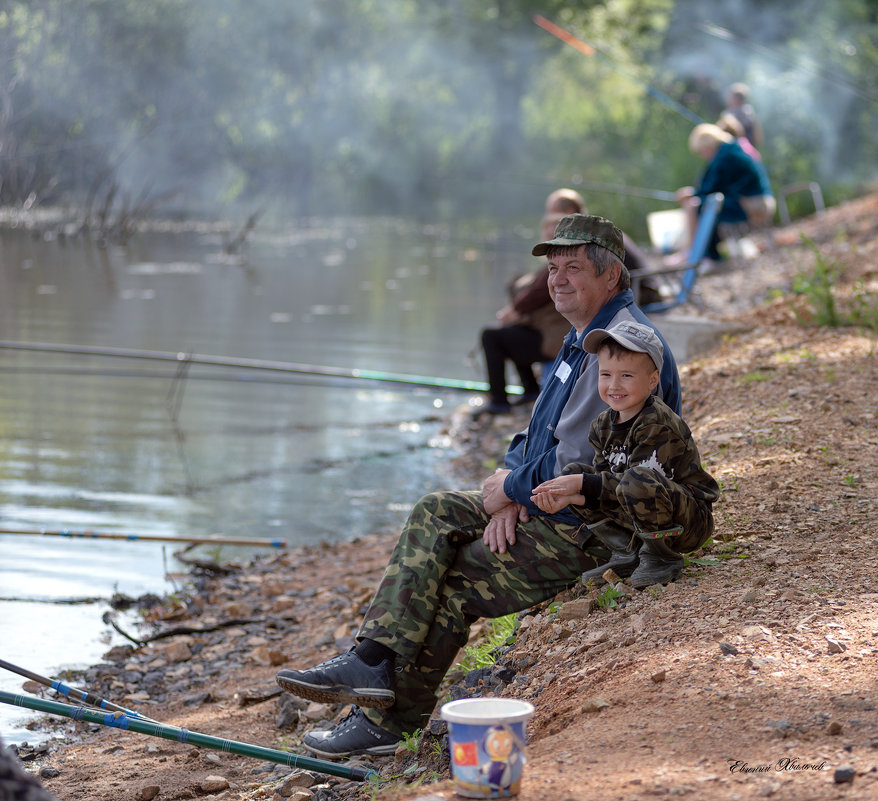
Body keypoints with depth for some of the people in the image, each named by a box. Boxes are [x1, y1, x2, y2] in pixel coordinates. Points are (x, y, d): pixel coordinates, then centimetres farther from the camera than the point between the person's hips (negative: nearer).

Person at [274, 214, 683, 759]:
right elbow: (538, 436, 17)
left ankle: (390, 723, 3)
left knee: (454, 582, -9)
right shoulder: (583, 336, 14)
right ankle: (374, 662, -9)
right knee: (435, 513, 0)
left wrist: (512, 488, -11)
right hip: (544, 505, 10)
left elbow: (585, 466, -26)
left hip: (590, 530, -10)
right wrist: (508, 498, -2)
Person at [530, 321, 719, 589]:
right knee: (571, 471, 1)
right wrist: (571, 495, -23)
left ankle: (661, 558, -12)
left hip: (692, 517, -8)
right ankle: (627, 554, 3)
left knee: (636, 480, -37)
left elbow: (641, 483, -27)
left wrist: (582, 484, -25)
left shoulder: (658, 424, -21)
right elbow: (605, 480, -1)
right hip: (636, 516, 8)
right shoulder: (603, 425, 3)